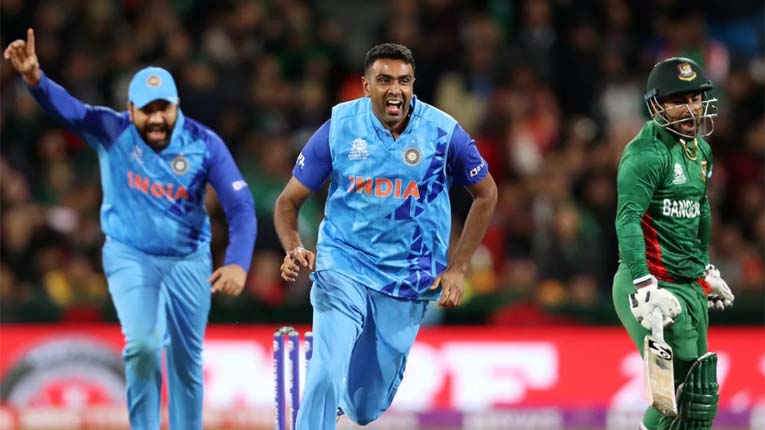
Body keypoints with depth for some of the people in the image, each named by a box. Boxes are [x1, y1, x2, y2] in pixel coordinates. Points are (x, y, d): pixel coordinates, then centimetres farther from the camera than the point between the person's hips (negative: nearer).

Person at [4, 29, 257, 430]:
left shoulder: (204, 144, -16)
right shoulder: (112, 131, -17)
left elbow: (240, 205, -17)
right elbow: (67, 108, -34)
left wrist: (238, 262, -33)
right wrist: (35, 79, -55)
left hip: (189, 260, 2)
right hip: (130, 256, -1)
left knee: (187, 361, 10)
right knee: (142, 343, -19)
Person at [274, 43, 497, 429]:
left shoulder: (442, 132, -9)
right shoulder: (340, 128, -8)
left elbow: (485, 194, 6)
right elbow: (289, 200, -1)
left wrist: (456, 268, 1)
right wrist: (294, 249, -22)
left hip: (407, 279, 1)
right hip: (342, 266, -1)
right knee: (326, 374, -22)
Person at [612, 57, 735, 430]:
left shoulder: (700, 150, 13)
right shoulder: (646, 153, -14)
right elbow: (628, 220, -23)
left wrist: (706, 268, 31)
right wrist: (644, 284, -32)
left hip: (691, 286, 9)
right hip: (654, 284, -9)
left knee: (701, 398, 7)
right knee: (676, 389, -16)